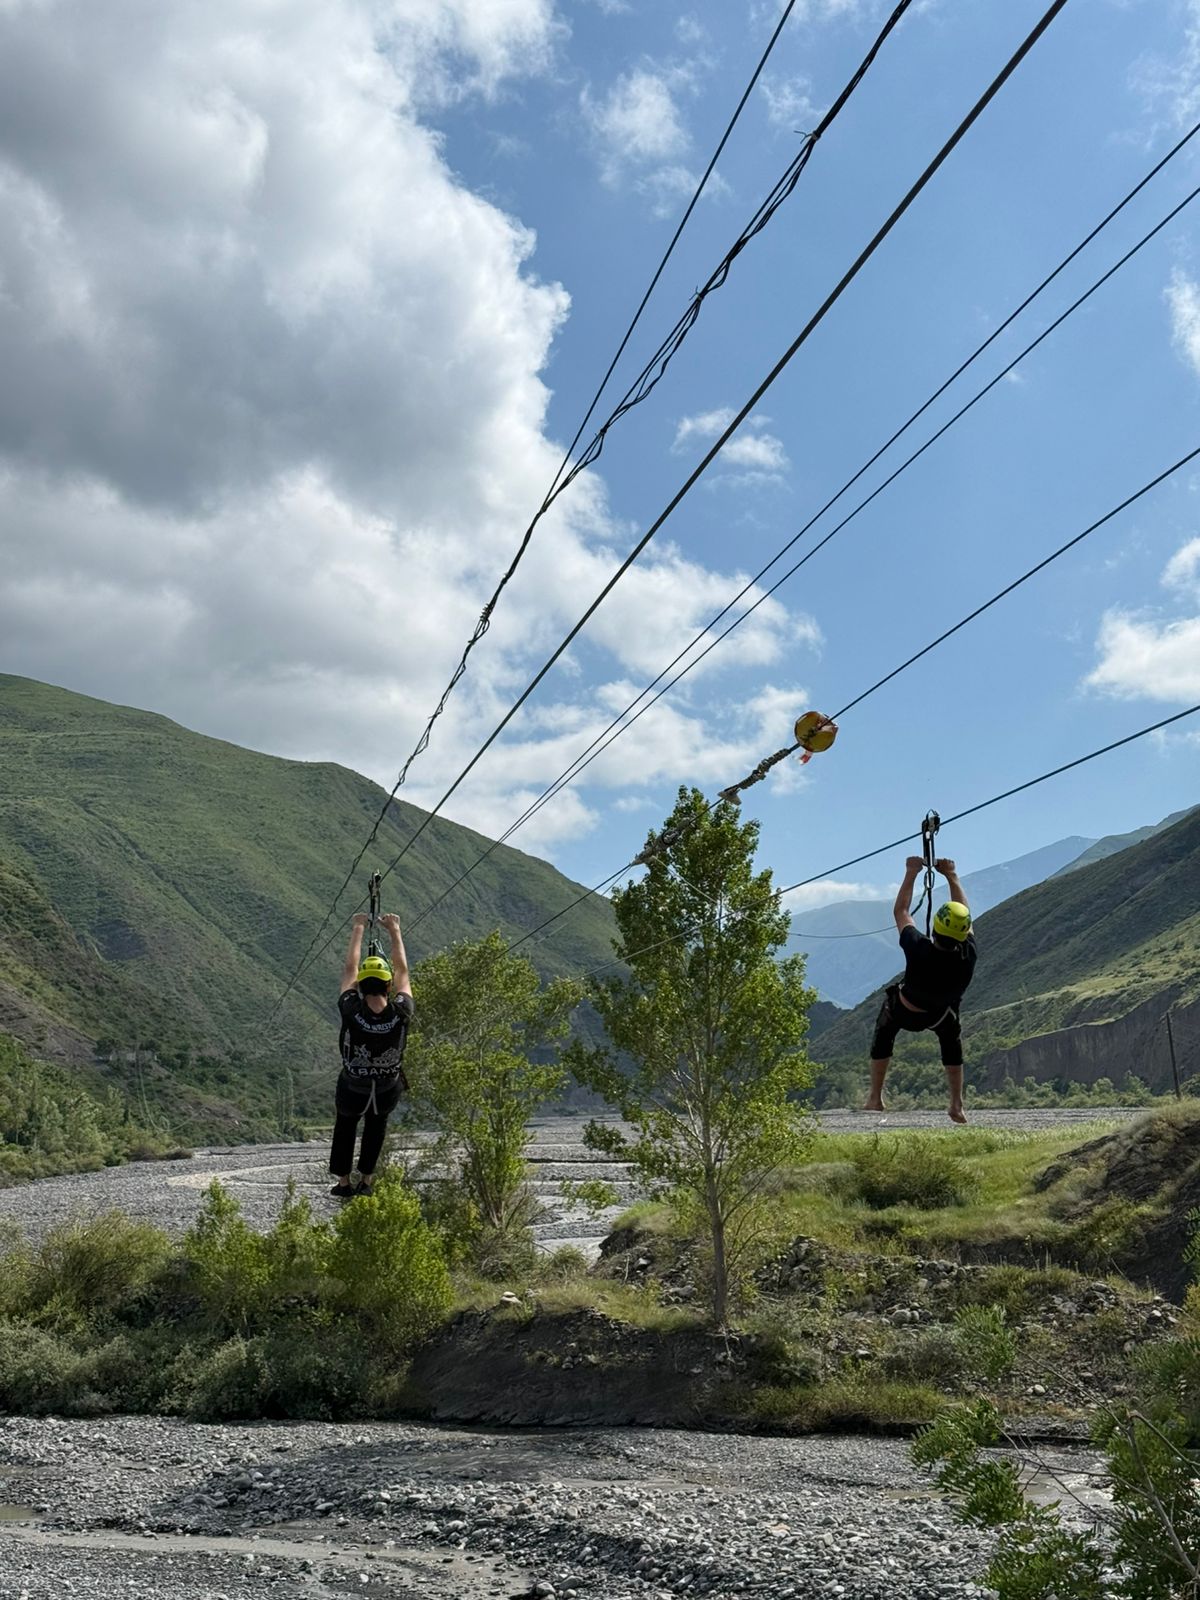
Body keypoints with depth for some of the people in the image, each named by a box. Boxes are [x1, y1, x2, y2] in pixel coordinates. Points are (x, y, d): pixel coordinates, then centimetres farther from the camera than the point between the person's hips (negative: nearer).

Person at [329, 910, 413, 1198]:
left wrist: (358, 928, -2)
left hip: (351, 1090, -1)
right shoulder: (401, 1014, -28)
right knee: (376, 1125, 31)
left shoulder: (351, 1012, -30)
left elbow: (350, 968, -15)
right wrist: (394, 930, -1)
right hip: (388, 1091, 1)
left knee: (346, 1125, 29)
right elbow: (403, 971, -12)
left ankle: (344, 1182, 37)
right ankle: (366, 1180, 33)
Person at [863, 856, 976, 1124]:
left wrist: (911, 873, -12)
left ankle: (875, 1098, 30)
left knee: (883, 1038, 27)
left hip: (903, 1013, -2)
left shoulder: (919, 950, -40)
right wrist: (951, 876, -6)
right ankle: (957, 1106, 27)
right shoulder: (968, 956, -33)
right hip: (940, 1016, 2)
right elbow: (964, 913, -14)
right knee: (951, 1041, 31)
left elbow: (900, 911, -22)